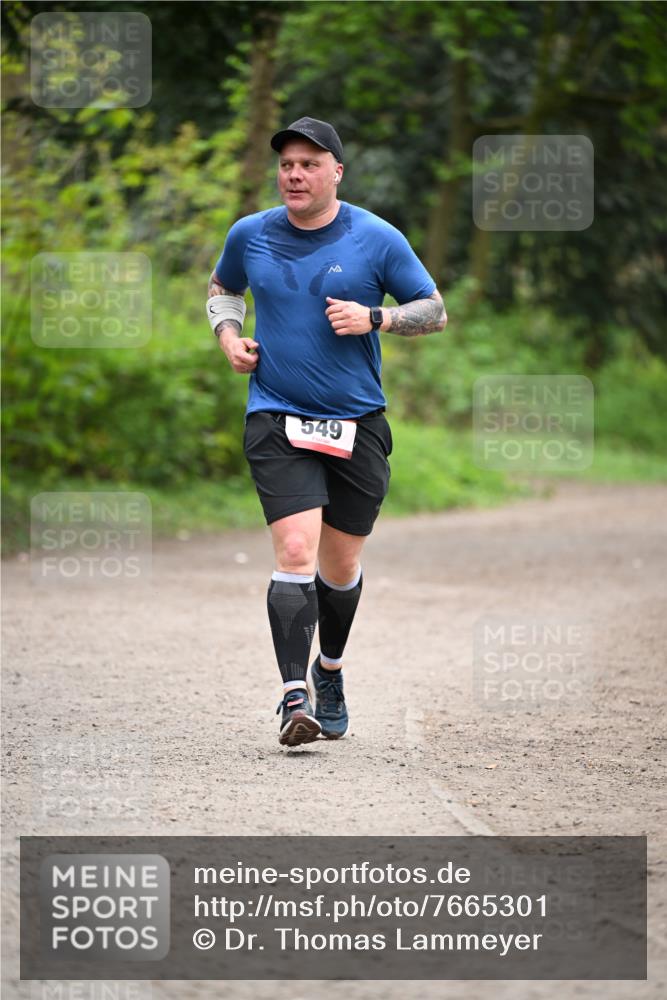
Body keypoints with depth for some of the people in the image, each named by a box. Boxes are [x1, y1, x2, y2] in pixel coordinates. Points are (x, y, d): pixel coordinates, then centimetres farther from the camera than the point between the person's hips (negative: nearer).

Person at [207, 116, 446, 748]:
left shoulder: (377, 239, -2)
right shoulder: (250, 235, 4)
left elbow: (435, 311, 4)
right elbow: (222, 289, 24)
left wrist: (374, 318, -13)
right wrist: (228, 333, 4)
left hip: (357, 424, 1)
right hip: (277, 421, -1)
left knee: (340, 565, 10)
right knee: (295, 552, -18)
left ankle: (329, 671, 37)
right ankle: (294, 697, -20)